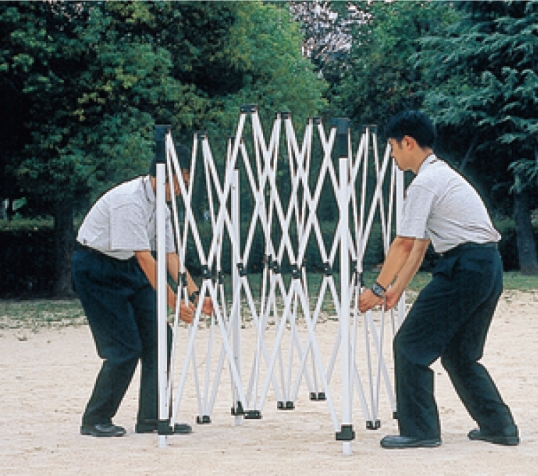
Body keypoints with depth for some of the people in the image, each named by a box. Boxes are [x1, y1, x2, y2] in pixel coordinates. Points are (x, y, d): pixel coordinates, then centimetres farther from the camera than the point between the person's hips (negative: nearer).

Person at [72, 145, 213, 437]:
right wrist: (174, 302, -30)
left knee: (157, 338, -1)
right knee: (125, 347, -12)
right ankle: (95, 421, 1)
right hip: (96, 268, -9)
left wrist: (194, 294, -7)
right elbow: (145, 258, -28)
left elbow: (170, 254, 4)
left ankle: (152, 417, 4)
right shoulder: (130, 201, -25)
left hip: (128, 268, 9)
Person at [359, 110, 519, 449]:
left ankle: (419, 430, -1)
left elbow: (405, 244, -13)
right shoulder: (443, 174, 22)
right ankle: (499, 426, 19)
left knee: (411, 345, -2)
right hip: (490, 266, 10)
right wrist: (398, 288, 23)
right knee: (459, 351, 19)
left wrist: (378, 289, -5)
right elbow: (420, 244, 23)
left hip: (464, 266, -10)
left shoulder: (425, 182, -9)